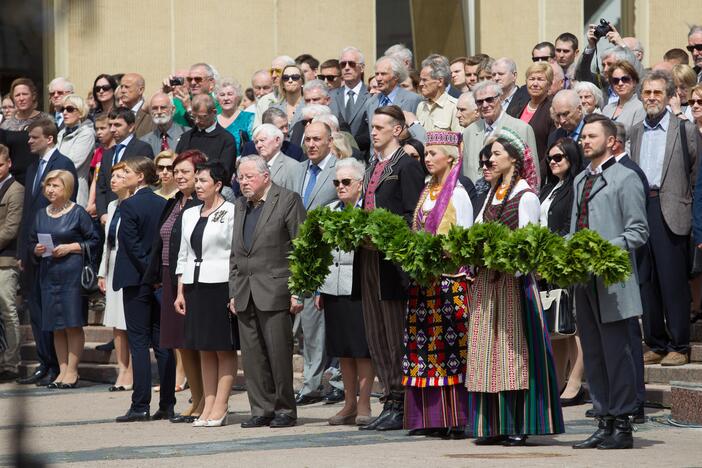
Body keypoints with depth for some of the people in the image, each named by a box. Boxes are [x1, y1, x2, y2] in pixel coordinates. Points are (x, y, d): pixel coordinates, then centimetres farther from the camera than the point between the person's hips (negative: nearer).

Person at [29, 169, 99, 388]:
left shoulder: (78, 213, -3)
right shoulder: (41, 215, 13)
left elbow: (94, 241, -3)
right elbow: (31, 242, 19)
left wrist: (71, 247, -13)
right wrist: (36, 250, -2)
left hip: (72, 274, -5)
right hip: (48, 276, 5)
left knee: (73, 324, -4)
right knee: (56, 327, 6)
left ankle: (72, 371, 1)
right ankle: (63, 370, 11)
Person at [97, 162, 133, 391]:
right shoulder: (113, 206, 16)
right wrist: (102, 272, 19)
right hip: (114, 269, 9)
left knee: (131, 324, -5)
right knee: (116, 325, 8)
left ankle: (131, 375, -2)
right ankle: (122, 372, 12)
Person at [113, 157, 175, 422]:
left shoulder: (129, 206, -11)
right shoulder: (164, 205, 7)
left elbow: (133, 246, -16)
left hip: (137, 281, -6)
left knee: (138, 343, -3)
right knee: (163, 343, 7)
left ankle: (140, 406, -5)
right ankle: (167, 405, 8)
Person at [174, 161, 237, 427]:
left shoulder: (231, 213, -5)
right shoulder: (189, 215, 15)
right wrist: (180, 292, 12)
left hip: (221, 285, -6)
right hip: (195, 285, 6)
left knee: (225, 349, -2)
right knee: (204, 350, 7)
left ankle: (220, 407, -1)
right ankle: (208, 406, 9)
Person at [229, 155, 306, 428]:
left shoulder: (288, 201, -2)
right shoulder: (240, 206, 18)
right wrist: (233, 292, 13)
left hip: (274, 292, -6)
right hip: (245, 293, 6)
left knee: (279, 352, -5)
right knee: (252, 355, 4)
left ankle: (285, 409, 3)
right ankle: (262, 410, 9)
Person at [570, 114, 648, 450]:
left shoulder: (625, 178, -3)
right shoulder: (580, 180, 20)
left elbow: (638, 231, -8)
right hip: (583, 280, 8)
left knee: (616, 352, -6)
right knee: (592, 354, 8)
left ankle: (622, 427, -2)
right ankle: (604, 422, 13)